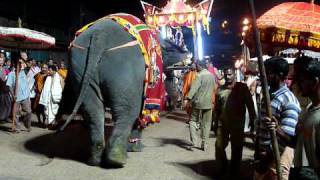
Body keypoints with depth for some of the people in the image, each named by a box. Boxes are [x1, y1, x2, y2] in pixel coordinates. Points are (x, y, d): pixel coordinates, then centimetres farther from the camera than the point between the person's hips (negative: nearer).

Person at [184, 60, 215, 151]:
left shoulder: (200, 75, -12)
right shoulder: (212, 75, 10)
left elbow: (194, 87, -24)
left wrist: (188, 98, -32)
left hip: (198, 102, -6)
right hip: (208, 103, 6)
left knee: (193, 121, 5)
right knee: (206, 124, 9)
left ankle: (195, 142, -6)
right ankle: (204, 144, 12)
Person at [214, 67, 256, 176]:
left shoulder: (242, 87, -5)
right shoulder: (220, 89, 4)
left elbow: (250, 104, -3)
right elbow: (217, 109, 9)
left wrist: (252, 119, -5)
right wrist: (215, 123, 10)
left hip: (237, 124, -2)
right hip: (222, 123, 3)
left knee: (236, 149, 9)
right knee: (219, 147, 6)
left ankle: (235, 171, 27)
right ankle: (221, 169, 26)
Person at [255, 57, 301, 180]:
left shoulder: (289, 100, -19)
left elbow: (289, 137, -24)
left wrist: (277, 129, -44)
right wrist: (258, 150, 16)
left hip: (278, 154, -8)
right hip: (263, 152, 8)